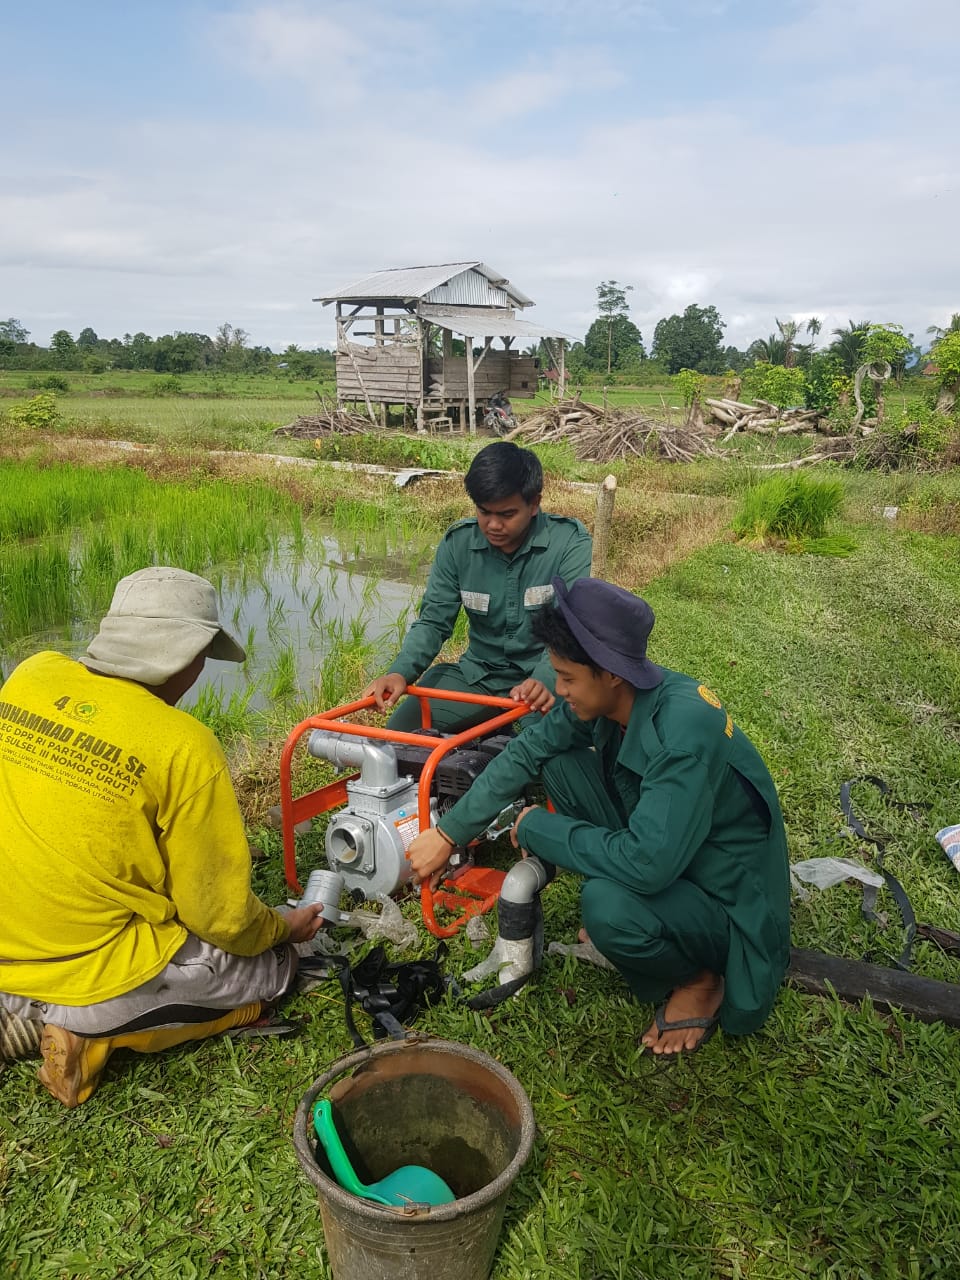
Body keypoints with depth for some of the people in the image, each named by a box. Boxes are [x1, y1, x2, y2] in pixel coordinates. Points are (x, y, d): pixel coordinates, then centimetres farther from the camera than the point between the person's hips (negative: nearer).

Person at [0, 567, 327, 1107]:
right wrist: (284, 928, 8)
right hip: (95, 981, -7)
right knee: (275, 963, 14)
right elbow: (222, 919, -14)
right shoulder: (184, 745, -23)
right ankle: (93, 1038, -1)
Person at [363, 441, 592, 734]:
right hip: (477, 675, 4)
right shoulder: (458, 542, -3)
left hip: (547, 678, -4)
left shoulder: (570, 542, -14)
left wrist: (544, 681, -42)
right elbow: (433, 621, -2)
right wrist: (401, 672, -22)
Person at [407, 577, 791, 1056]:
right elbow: (526, 752, -1)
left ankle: (700, 982, -1)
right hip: (662, 854, 7)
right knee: (562, 765, -5)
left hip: (727, 904, -7)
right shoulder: (608, 695, -12)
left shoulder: (686, 727, -35)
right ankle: (617, 920, 11)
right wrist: (448, 833, -1)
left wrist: (538, 827, -23)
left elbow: (646, 864, -38)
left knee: (606, 905, -35)